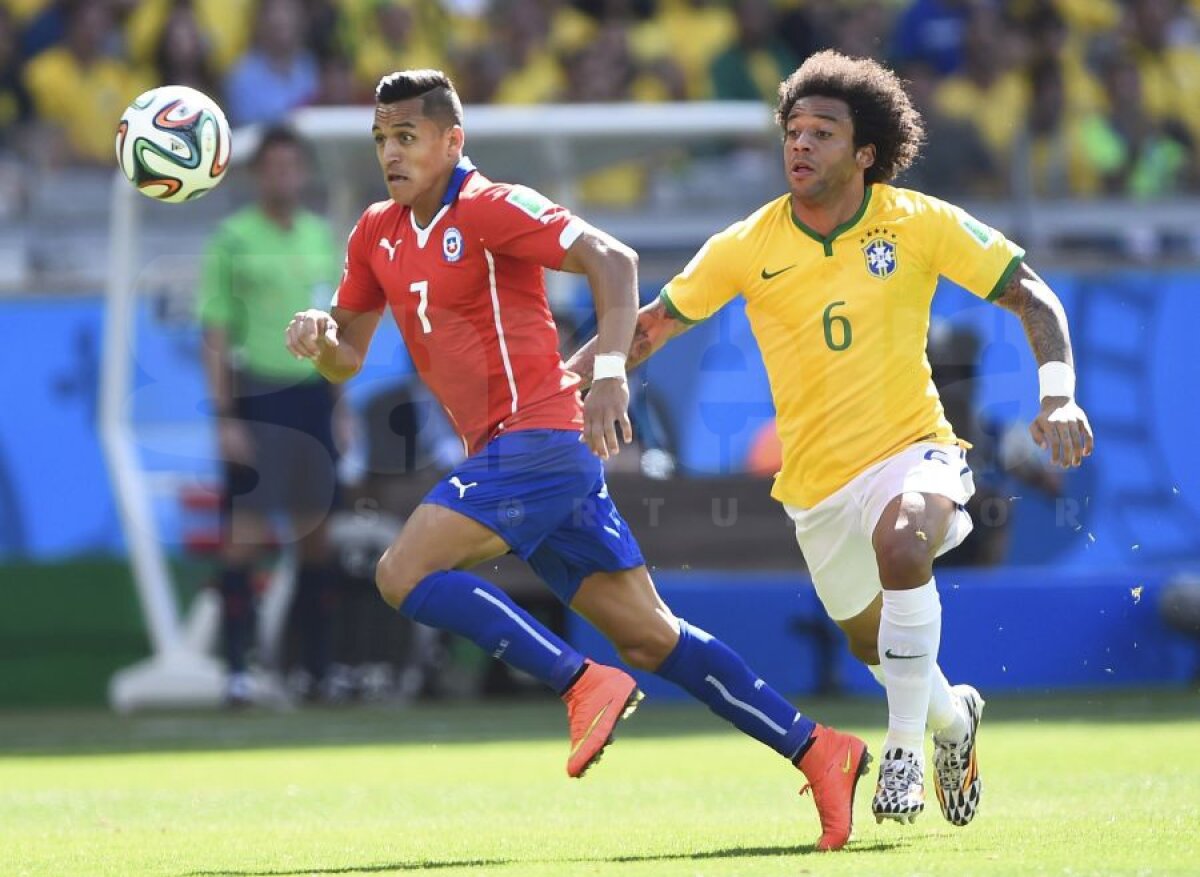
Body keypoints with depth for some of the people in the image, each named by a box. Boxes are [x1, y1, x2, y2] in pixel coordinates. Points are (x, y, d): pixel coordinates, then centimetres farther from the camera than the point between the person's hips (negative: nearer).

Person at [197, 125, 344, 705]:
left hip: (313, 395, 5)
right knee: (245, 531, -7)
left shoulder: (323, 237, 13)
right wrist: (224, 414, -10)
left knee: (316, 529, 5)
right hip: (257, 391, -5)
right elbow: (215, 334, -4)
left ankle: (318, 667, 11)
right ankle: (237, 670, -7)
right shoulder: (234, 238, -2)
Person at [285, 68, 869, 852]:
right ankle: (816, 750, 6)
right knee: (649, 638, 4)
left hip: (537, 440, -8)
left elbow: (611, 258, -19)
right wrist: (319, 336, -4)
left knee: (404, 574, -18)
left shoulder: (490, 209, -9)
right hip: (504, 456, 8)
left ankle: (583, 684, -15)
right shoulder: (377, 234, 15)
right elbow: (347, 359, 20)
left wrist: (610, 372, -30)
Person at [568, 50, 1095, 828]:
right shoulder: (748, 247, -6)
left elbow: (1031, 297, -3)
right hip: (817, 481, 3)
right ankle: (952, 716, 51)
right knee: (872, 645, 15)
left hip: (911, 449, -3)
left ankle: (906, 746, -21)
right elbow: (655, 322, 4)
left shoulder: (919, 224, -9)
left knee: (900, 543, -36)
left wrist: (1059, 396, -16)